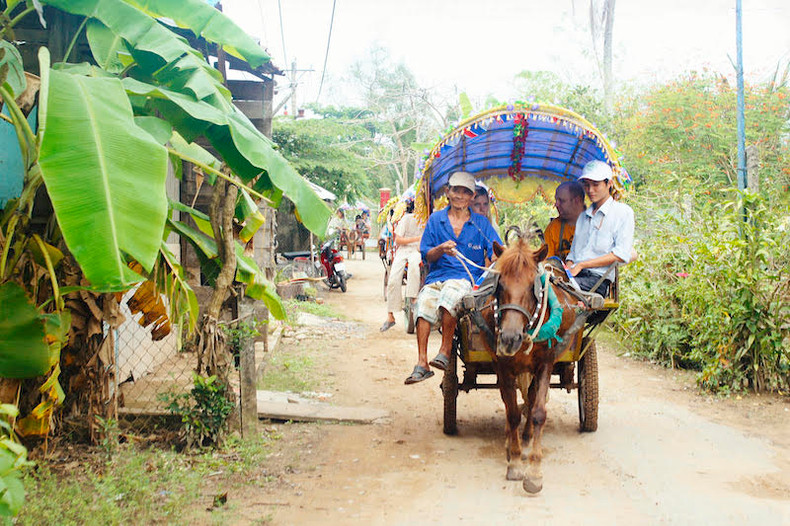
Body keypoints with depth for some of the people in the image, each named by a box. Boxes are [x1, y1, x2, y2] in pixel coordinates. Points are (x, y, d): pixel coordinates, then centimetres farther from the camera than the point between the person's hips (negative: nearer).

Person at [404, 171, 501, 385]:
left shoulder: (481, 223, 12)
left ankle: (445, 350, -26)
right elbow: (426, 256, 11)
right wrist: (441, 249, -11)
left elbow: (496, 254, 6)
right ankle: (421, 363, -29)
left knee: (450, 291, -37)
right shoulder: (436, 219, 14)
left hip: (467, 278, -2)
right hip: (437, 276, 2)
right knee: (424, 303, -30)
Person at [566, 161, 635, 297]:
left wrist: (581, 265, -8)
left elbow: (621, 254, -5)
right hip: (575, 274, 5)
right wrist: (567, 269, -1)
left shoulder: (623, 212, 7)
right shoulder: (583, 216, 27)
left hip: (598, 277, -5)